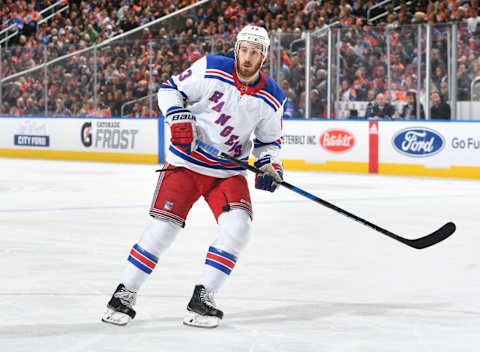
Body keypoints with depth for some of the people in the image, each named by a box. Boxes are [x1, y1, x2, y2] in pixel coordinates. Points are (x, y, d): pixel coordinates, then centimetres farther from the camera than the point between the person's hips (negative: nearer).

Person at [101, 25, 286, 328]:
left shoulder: (272, 98, -2)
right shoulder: (211, 70, -11)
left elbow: (269, 141, 12)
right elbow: (170, 90, -1)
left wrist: (270, 166, -7)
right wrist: (179, 119, -17)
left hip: (229, 172, 3)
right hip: (187, 163, -3)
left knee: (238, 226, -19)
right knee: (164, 226, -11)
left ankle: (202, 298, -8)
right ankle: (125, 294, 3)